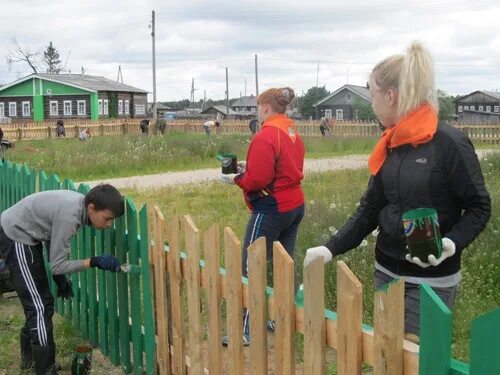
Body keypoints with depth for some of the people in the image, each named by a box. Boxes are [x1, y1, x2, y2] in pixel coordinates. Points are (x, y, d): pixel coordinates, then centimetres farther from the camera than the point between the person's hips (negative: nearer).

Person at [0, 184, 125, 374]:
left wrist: (60, 278, 10)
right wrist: (95, 262, -23)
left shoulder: (80, 203, -4)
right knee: (40, 308, -8)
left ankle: (29, 357, 35)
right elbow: (57, 265, -24)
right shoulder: (69, 216, -31)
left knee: (42, 302, 17)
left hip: (21, 234, 10)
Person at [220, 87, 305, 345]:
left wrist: (236, 179, -3)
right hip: (295, 206, 9)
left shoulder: (266, 136, -17)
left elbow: (257, 180, -21)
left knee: (250, 270, -2)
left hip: (271, 210, -9)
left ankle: (246, 330, 2)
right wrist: (249, 167, 10)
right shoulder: (293, 133, 10)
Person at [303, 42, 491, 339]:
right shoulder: (390, 146, 4)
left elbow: (479, 208, -9)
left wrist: (452, 242, -26)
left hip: (431, 280, -6)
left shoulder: (450, 143, -16)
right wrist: (331, 248, -3)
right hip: (386, 272, 6)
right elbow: (370, 209, 7)